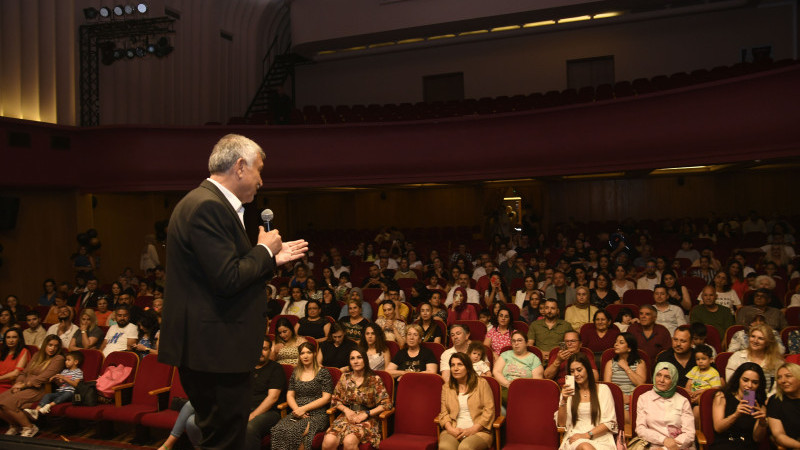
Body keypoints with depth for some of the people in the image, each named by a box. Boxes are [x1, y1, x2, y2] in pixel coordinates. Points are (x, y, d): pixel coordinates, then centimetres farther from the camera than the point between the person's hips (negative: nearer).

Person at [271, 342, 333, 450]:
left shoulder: (323, 372, 5)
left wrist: (304, 408, -9)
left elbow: (326, 398, -2)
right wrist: (296, 409, -4)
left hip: (317, 415, -4)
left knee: (295, 431, -34)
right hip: (297, 414, 4)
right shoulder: (296, 373, 19)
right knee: (278, 431, -28)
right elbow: (290, 395, 17)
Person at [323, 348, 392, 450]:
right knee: (328, 442, -28)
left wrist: (366, 414, -10)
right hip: (347, 416, 3)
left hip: (367, 419, -3)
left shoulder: (374, 379, 1)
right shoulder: (345, 377, 11)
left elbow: (386, 404, -3)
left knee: (349, 441, -35)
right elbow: (335, 400, 16)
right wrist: (346, 410, -4)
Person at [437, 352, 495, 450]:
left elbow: (489, 411, 1)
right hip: (453, 430, 2)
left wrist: (473, 429, -10)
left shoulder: (481, 383, 8)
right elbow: (444, 413, 11)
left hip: (478, 431, -2)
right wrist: (450, 429, -9)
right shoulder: (446, 386, 17)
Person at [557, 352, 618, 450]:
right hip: (575, 436, 0)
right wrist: (564, 401, -10)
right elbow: (561, 423, 6)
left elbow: (610, 422, 2)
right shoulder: (568, 391, 14)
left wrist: (587, 435, -11)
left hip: (600, 437, 0)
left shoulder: (603, 389, 9)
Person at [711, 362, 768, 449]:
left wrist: (762, 422, -14)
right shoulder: (722, 397, 7)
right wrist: (736, 415, -22)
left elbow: (757, 439, 5)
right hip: (723, 445, -2)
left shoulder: (760, 405, 13)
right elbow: (718, 428, -6)